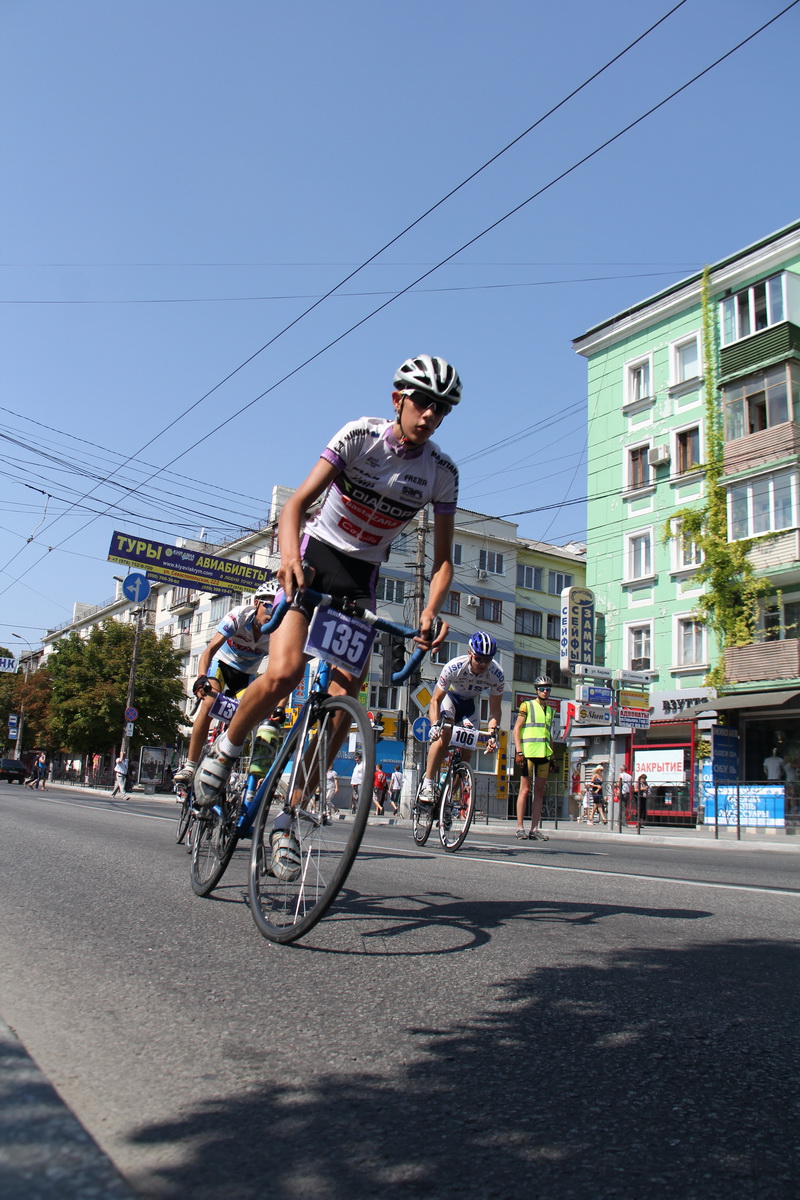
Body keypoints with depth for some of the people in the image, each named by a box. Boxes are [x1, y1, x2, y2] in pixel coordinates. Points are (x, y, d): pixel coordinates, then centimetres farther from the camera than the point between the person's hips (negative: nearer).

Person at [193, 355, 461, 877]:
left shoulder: (443, 472, -6)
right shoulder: (359, 435, -13)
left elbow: (443, 559, -6)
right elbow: (298, 502, -20)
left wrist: (431, 611, -25)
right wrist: (290, 554, -40)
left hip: (363, 579, 3)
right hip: (314, 560, -2)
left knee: (344, 702, -9)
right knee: (283, 673, -25)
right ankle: (226, 750, 6)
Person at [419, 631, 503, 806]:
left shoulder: (497, 675, -30)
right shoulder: (454, 667, -36)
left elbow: (495, 709, -20)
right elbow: (435, 700, -29)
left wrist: (493, 732, -36)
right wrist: (435, 724, -45)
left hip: (469, 703, 3)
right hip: (448, 695, -3)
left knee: (468, 749, -8)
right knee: (445, 732, -29)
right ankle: (427, 785, -25)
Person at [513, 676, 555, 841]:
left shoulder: (550, 710, 20)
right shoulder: (527, 706, 3)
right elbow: (517, 728, -2)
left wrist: (551, 756, 19)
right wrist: (518, 751, -12)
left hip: (544, 754, 6)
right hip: (528, 752, -6)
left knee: (540, 791, 3)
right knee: (525, 790, -5)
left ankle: (535, 829, 5)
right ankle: (520, 827, -2)